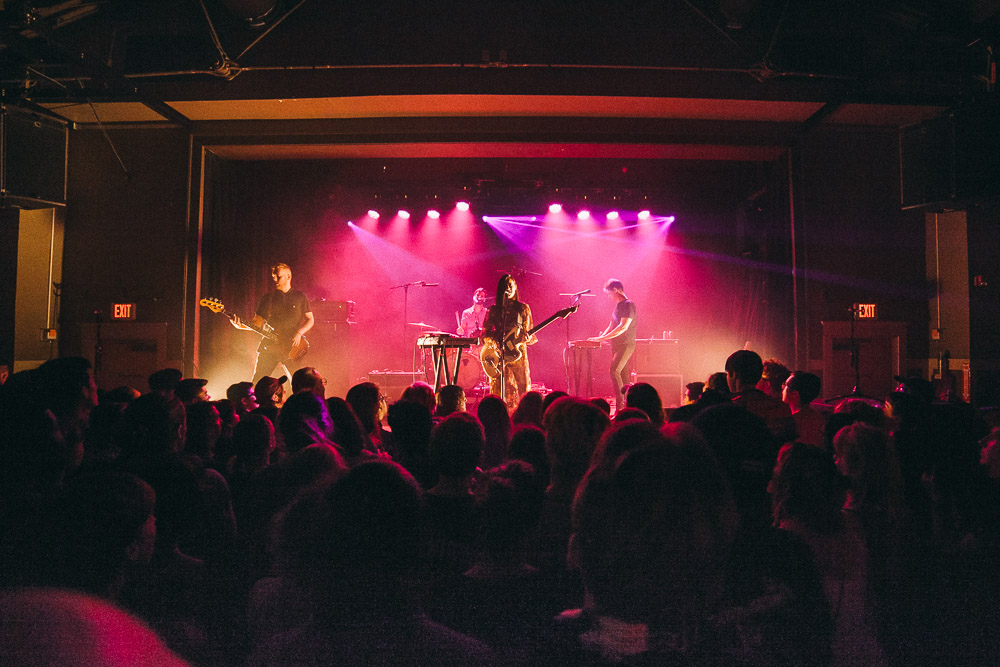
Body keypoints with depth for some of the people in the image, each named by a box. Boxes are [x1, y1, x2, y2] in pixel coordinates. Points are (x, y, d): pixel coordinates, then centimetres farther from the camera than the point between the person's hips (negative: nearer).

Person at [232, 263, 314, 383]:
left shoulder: (299, 297, 7)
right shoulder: (268, 298, 12)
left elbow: (310, 320, 8)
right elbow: (257, 322, 11)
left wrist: (299, 333, -8)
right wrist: (242, 326, -8)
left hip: (292, 347, -2)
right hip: (269, 345, 2)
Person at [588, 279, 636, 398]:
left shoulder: (628, 305, -13)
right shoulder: (618, 305, 16)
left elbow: (623, 327, -22)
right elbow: (612, 326, 23)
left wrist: (603, 338, -22)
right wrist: (601, 337, 7)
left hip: (626, 345, -9)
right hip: (616, 345, 9)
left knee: (614, 371, -18)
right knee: (622, 375, 9)